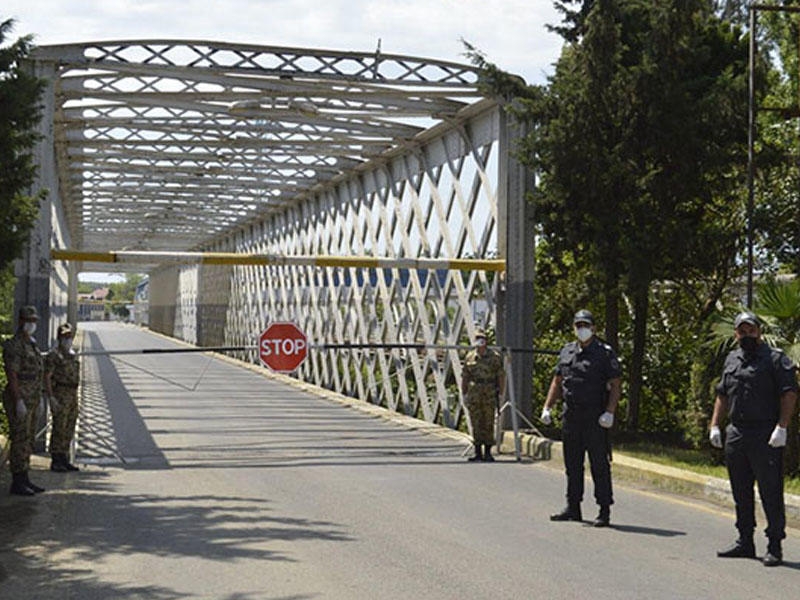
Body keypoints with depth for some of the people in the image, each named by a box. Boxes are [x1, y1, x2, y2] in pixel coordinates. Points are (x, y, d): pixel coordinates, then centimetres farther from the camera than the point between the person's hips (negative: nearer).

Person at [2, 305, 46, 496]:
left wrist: (38, 399, 20)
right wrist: (19, 401, -24)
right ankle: (17, 482, -4)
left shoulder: (31, 345, 17)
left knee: (28, 439, 11)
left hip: (31, 399, 9)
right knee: (20, 440, -8)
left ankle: (24, 480, 16)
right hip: (19, 399, -9)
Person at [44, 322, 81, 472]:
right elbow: (47, 377, -13)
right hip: (59, 395, -8)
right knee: (59, 428, -6)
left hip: (73, 395, 8)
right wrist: (51, 398, -19)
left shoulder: (73, 355, 15)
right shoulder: (53, 355, -9)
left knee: (69, 429, 9)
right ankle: (55, 462, -1)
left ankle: (64, 460, 15)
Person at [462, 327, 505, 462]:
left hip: (489, 394, -2)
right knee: (476, 424, 3)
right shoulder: (470, 357, 9)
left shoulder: (494, 357, 2)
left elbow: (501, 376, 1)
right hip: (474, 394, 2)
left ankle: (488, 452, 6)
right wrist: (464, 394, 8)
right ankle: (478, 452, 9)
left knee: (488, 424, 0)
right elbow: (465, 377, 13)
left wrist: (501, 393, -4)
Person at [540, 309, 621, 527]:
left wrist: (609, 412, -19)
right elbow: (557, 381, 19)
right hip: (571, 417, 6)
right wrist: (547, 407, 11)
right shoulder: (566, 352, 13)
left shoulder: (605, 353, -4)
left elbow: (615, 385, -8)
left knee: (599, 465, -4)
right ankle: (573, 508, 20)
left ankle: (604, 511, 1)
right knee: (572, 464, 11)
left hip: (595, 419, -6)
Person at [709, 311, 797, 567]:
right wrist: (715, 425, 13)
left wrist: (781, 428, -18)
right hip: (736, 434, 7)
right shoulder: (731, 359, 17)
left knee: (770, 493, -4)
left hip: (766, 437, -7)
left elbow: (790, 393, -11)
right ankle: (745, 542, 22)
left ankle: (775, 546, 2)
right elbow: (722, 395, 22)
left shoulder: (776, 358, -4)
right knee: (741, 492, 12)